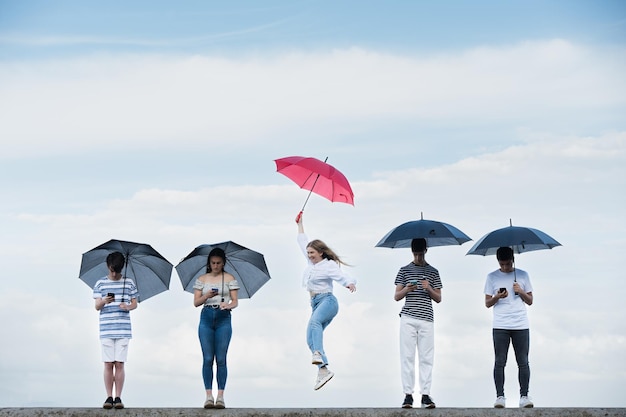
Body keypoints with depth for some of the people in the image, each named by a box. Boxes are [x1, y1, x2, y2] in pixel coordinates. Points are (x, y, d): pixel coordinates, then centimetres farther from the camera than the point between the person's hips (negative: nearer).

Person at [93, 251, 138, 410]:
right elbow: (97, 306, 1)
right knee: (108, 364, -1)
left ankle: (118, 397, 2)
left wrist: (128, 306, -13)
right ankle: (109, 397, 3)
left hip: (123, 329, 0)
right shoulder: (101, 283, 5)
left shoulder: (128, 283, 7)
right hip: (106, 329, 0)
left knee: (119, 364, -1)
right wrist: (104, 301, -21)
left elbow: (135, 304, 10)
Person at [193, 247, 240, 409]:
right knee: (207, 358, -3)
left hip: (223, 318, -1)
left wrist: (228, 305, -21)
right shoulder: (202, 279, 10)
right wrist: (207, 296, -15)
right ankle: (209, 396, -2)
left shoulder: (229, 278, 6)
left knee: (221, 358, -4)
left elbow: (235, 301, 2)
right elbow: (196, 302, 5)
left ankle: (220, 396, -3)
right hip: (206, 317, 1)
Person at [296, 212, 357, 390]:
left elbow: (343, 276, -20)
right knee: (311, 340, -7)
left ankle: (318, 355, -58)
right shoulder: (311, 262, 17)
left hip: (327, 300, -8)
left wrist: (351, 283, -43)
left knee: (314, 322, -38)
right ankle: (323, 370, -12)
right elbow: (302, 242, 31)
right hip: (315, 303, 9)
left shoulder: (329, 265, -5)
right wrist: (300, 224, 37)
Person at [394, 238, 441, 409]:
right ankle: (408, 394, -2)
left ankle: (425, 395, 0)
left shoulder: (433, 272, 11)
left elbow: (438, 299, 10)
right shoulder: (404, 271, 10)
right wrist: (407, 289, -12)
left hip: (427, 319, 0)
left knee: (426, 358, -1)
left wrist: (429, 289, -9)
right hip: (408, 318, 0)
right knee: (407, 357, -3)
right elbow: (396, 296, 8)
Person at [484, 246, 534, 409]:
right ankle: (500, 396, -1)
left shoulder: (522, 275, 9)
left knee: (523, 362, -1)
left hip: (521, 326, 1)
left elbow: (530, 301, 11)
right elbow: (487, 303, 7)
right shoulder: (492, 277, 7)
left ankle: (524, 396, 1)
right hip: (500, 326, -1)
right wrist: (497, 297, -13)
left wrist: (521, 292, -8)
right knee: (500, 362, -3)